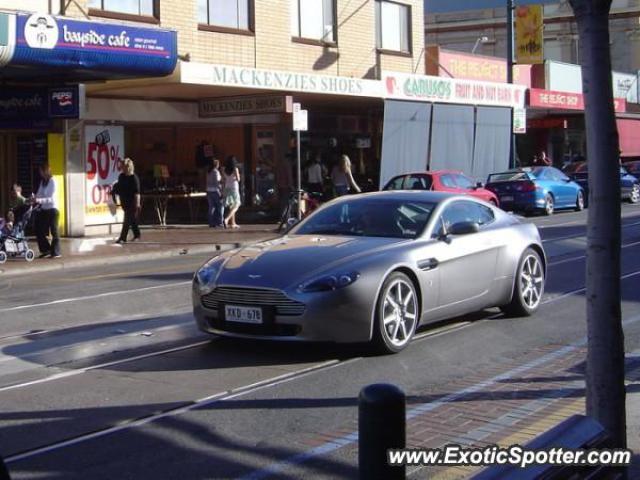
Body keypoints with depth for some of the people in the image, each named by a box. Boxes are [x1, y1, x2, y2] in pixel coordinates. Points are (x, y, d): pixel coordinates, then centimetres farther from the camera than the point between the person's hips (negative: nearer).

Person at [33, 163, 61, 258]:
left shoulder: (52, 181, -12)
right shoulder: (42, 181, 8)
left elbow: (51, 198, -17)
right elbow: (39, 194, 11)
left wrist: (39, 200, -27)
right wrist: (34, 199, -9)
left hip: (52, 209, -7)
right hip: (44, 210, 7)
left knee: (54, 231, -1)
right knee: (39, 231, 6)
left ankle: (56, 252, 5)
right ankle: (46, 250, 17)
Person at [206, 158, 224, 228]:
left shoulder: (208, 172, 11)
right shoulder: (216, 172, -11)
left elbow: (208, 182, 14)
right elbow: (217, 182, -16)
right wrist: (220, 191, -13)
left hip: (209, 191, 7)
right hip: (215, 191, -7)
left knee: (211, 207, 5)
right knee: (220, 206, 1)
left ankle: (211, 223, 3)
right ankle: (219, 222, -3)